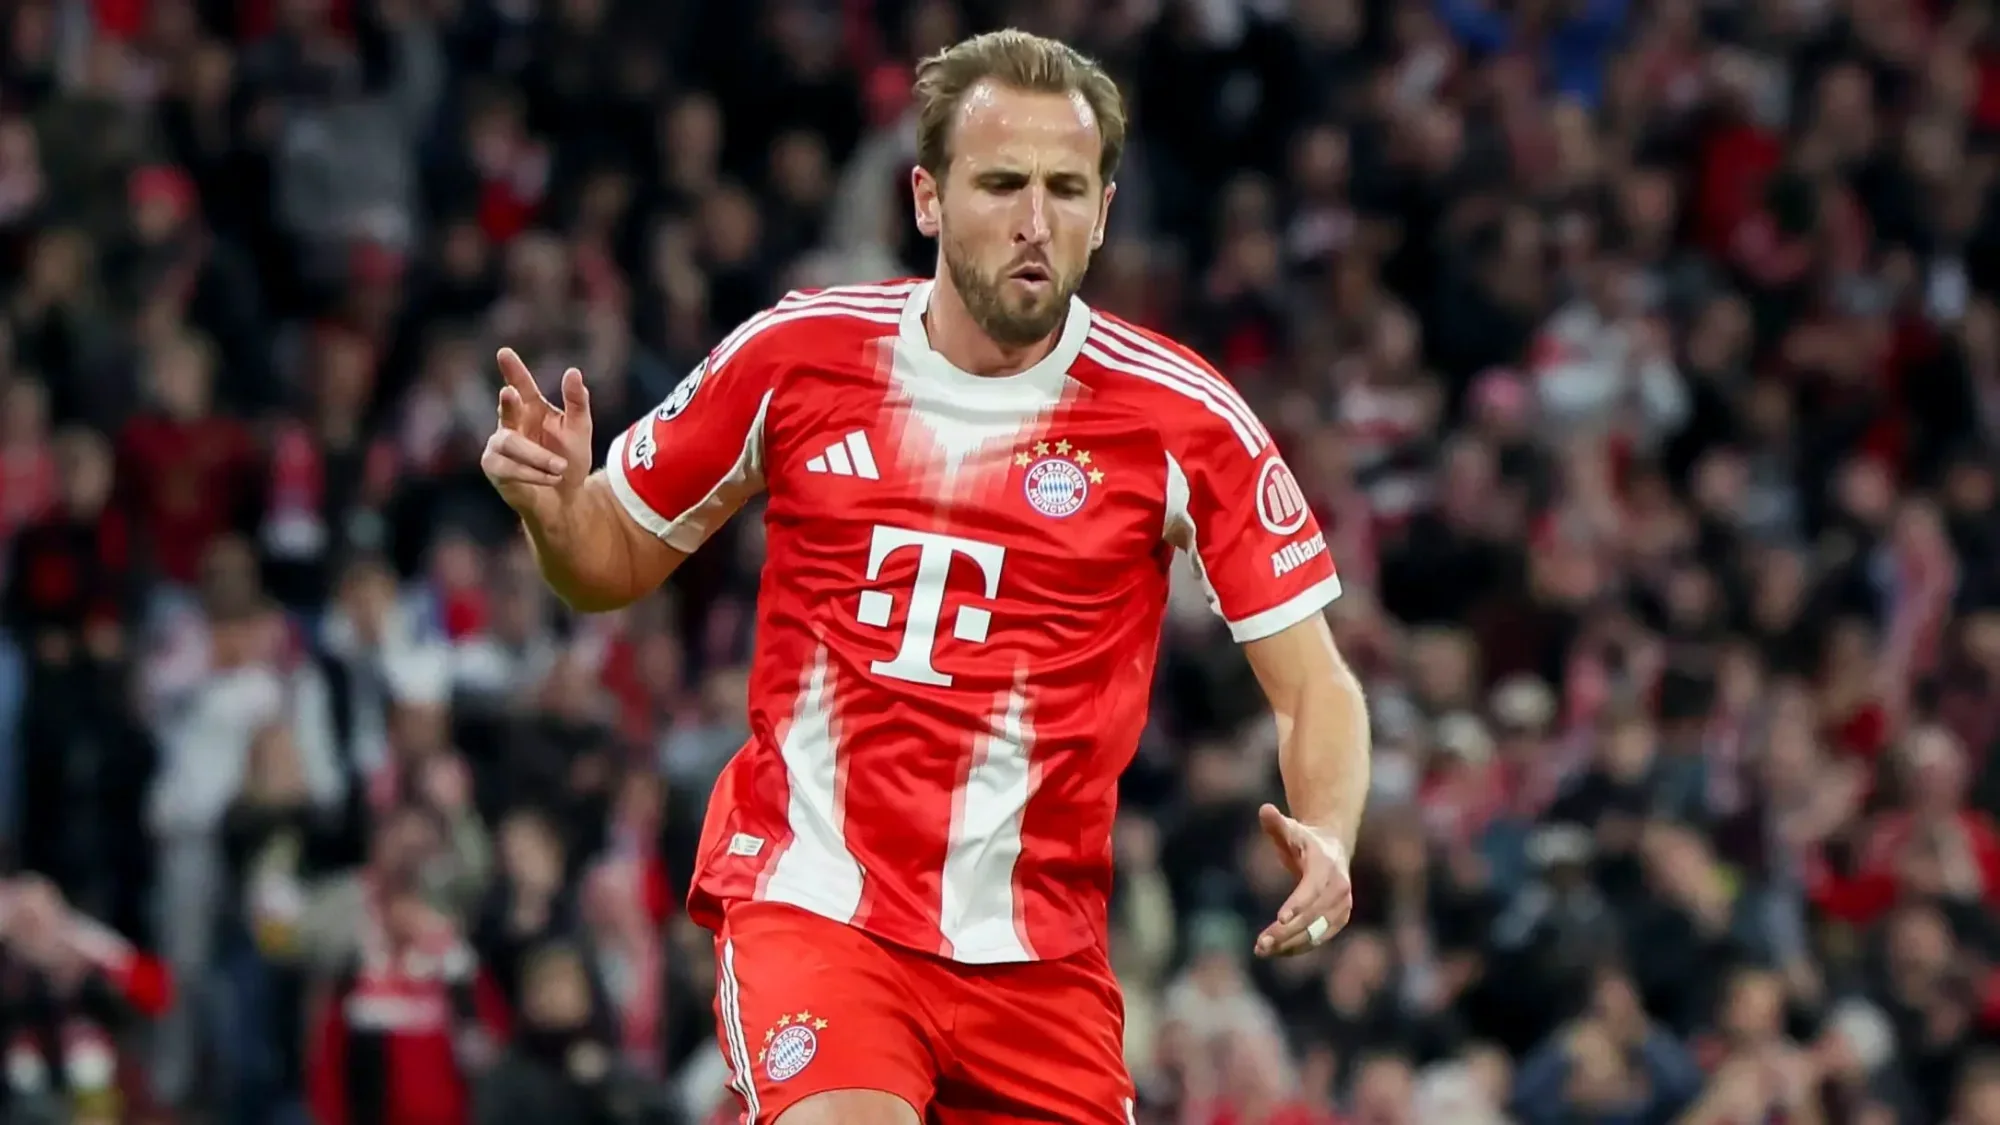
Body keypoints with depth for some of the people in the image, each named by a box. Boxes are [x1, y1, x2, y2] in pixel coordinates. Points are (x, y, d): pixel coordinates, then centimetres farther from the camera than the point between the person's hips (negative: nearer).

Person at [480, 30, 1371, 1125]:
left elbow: (1313, 686, -1)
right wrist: (553, 503, -11)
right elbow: (615, 563, 13)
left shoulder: (1184, 418, -4)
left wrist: (1324, 839, -22)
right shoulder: (796, 355, -1)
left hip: (1036, 943, 2)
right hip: (812, 897, -2)